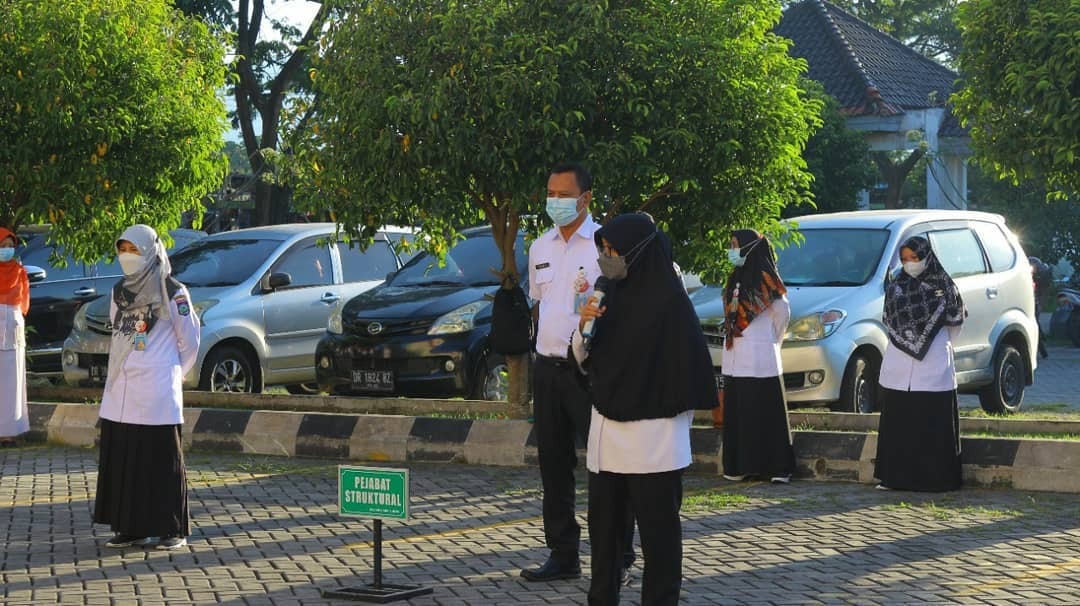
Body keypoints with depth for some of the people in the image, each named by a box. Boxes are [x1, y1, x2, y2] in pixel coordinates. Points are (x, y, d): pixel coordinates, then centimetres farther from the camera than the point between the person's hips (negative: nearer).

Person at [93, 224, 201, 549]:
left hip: (157, 396, -6)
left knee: (163, 462, -3)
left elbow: (189, 342, 2)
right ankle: (129, 528, 14)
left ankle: (173, 530, 2)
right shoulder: (119, 292, 14)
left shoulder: (172, 292, -4)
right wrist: (121, 371, 15)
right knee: (121, 461, 6)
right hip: (119, 392, 6)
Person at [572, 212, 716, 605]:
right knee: (603, 523, 11)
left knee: (657, 527, 0)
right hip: (606, 432, 7)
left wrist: (671, 419, -7)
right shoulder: (613, 296, 11)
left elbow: (686, 361, -10)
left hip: (651, 437, -7)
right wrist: (584, 326, -5)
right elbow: (586, 362, 14)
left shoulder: (669, 300, -10)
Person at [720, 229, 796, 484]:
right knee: (736, 414, 7)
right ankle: (740, 465, 12)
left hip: (760, 360, -7)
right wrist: (726, 351, 10)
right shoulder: (735, 281, 14)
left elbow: (783, 312, -4)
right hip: (734, 360, 7)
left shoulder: (765, 280, -8)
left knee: (766, 414, -5)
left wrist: (772, 341, 7)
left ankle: (778, 468, -2)